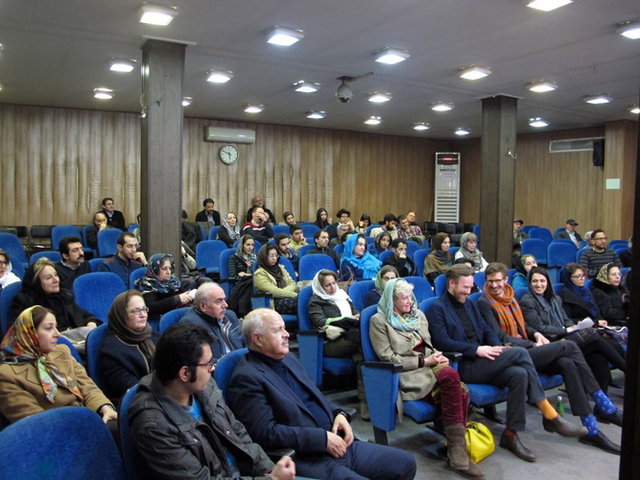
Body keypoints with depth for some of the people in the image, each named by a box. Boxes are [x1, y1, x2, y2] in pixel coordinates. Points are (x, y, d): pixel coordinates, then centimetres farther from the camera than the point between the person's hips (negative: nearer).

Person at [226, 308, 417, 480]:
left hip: (338, 444, 9)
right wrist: (322, 438, -18)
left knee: (405, 463, 7)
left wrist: (338, 414, 3)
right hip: (304, 459, -9)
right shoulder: (246, 377, -13)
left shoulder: (288, 358, 14)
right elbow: (266, 432, -19)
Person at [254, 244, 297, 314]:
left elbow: (292, 283, 14)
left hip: (287, 298, 6)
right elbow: (274, 292, -11)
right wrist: (295, 295, -15)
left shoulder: (280, 268, 23)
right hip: (274, 304, -6)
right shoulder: (259, 274, 1)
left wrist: (282, 292, -8)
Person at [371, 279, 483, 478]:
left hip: (429, 368, 6)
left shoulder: (419, 315, 20)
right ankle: (456, 446, -26)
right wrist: (424, 361, -11)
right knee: (450, 374, -32)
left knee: (461, 392, -27)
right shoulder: (379, 321, 0)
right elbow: (388, 358, -7)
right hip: (407, 375, -6)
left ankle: (457, 448, -20)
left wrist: (437, 357, 1)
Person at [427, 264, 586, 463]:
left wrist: (497, 347, -1)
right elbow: (442, 342, -14)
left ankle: (511, 434, -14)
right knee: (519, 352, -21)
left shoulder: (470, 305, 23)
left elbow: (487, 330, 21)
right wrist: (476, 349, -19)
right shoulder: (437, 308, -3)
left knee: (519, 374, -23)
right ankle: (550, 416, -11)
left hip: (479, 362, 8)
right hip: (462, 366, -7)